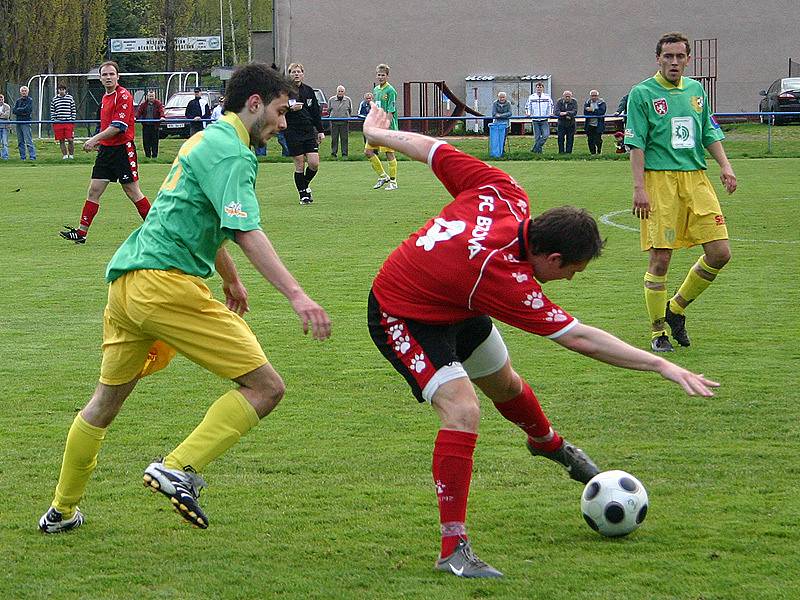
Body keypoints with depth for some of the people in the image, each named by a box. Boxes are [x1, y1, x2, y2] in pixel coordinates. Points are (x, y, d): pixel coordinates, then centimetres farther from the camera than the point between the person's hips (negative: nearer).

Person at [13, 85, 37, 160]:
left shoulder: (30, 100, 0)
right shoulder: (18, 100, 15)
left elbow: (27, 109, -12)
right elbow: (13, 110, 4)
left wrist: (18, 110, 0)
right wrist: (22, 112, -9)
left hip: (26, 122, -6)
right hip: (18, 122, 6)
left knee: (28, 141, -12)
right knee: (20, 141, 8)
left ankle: (32, 156, -15)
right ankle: (22, 157, 13)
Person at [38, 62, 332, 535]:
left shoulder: (205, 141, 23)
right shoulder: (231, 153, -9)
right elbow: (247, 233, -24)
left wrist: (231, 279, 53)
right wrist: (297, 296, -33)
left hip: (126, 280, 10)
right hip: (167, 283, -10)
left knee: (107, 399, 25)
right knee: (266, 388, -10)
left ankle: (62, 510, 36)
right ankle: (179, 469, -16)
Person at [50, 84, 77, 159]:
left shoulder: (70, 98, 6)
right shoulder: (54, 99, 10)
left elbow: (73, 110, 7)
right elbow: (52, 111, 12)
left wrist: (73, 119, 1)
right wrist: (53, 120, 6)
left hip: (69, 122, -2)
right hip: (58, 122, 2)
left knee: (70, 140, -6)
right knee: (61, 140, 4)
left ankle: (71, 155, 6)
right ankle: (65, 155, 11)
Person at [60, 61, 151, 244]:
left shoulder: (123, 96, -12)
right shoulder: (105, 98, 15)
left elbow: (118, 127, -19)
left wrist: (95, 139, -18)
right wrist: (99, 142, 13)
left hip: (123, 150, -8)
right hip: (106, 150, 8)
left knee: (133, 192, -4)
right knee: (94, 191, 4)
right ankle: (81, 232, 4)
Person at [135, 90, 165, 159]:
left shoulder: (158, 103, 2)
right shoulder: (143, 104, 6)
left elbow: (161, 110, -10)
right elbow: (139, 111, -2)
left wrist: (162, 117, -29)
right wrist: (136, 117, -20)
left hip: (155, 125, -2)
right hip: (146, 125, 2)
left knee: (155, 141, 1)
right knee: (146, 141, 2)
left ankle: (154, 155, 8)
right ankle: (147, 155, 11)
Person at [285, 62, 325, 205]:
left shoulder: (309, 91, 10)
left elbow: (316, 112, 15)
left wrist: (320, 131, 13)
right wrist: (291, 108, -21)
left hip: (309, 132, 4)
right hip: (293, 133, -4)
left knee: (314, 164, -4)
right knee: (300, 165, -3)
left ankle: (305, 186, 23)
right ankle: (303, 194, 10)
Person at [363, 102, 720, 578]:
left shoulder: (504, 195, -20)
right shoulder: (505, 280, -38)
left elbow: (433, 150, -7)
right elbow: (580, 338, -35)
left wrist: (379, 134, 11)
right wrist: (662, 366, -33)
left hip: (450, 302, 9)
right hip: (403, 320, -9)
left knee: (504, 383, 27)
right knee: (462, 410, -26)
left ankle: (547, 442, 59)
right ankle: (453, 547, -22)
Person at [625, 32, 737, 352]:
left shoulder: (696, 89, 15)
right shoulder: (642, 93, -2)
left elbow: (709, 133, 22)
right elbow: (636, 143, -5)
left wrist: (724, 164, 7)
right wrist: (639, 187, -13)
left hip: (696, 178, 5)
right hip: (659, 179, -5)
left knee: (719, 253, -2)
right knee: (660, 259, -5)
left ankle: (677, 307, 18)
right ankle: (658, 332, 8)